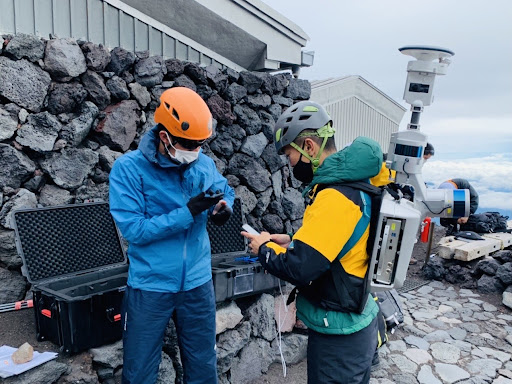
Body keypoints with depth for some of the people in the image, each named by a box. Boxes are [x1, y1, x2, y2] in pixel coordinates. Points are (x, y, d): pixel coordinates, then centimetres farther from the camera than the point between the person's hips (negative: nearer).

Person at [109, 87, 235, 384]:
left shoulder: (205, 164, -2)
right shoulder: (129, 169, -14)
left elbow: (226, 191, 16)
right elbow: (134, 230, -19)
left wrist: (224, 206, -8)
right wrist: (188, 212, -25)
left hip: (198, 283, 4)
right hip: (150, 286, -3)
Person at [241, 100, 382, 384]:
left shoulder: (335, 197, -29)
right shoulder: (351, 181, 3)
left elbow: (300, 268, -30)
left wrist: (265, 249, -12)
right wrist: (293, 242, 5)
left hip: (339, 334, -9)